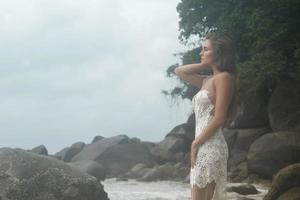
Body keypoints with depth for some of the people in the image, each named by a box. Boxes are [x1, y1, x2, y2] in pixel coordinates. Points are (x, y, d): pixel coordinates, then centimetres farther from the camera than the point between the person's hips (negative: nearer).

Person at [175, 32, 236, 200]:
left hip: (211, 147, -9)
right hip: (202, 148, 9)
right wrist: (205, 65, 16)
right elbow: (179, 71, 28)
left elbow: (219, 118, -14)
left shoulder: (224, 77, -7)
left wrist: (195, 143, -10)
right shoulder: (207, 81, 18)